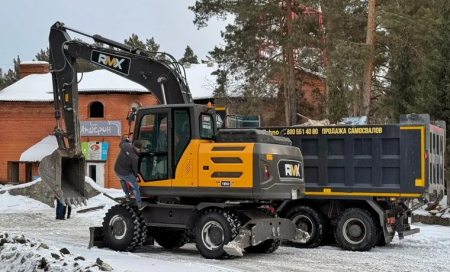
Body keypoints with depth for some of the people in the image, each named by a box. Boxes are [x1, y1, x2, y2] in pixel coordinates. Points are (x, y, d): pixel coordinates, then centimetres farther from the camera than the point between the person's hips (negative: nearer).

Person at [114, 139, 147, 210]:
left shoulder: (125, 145, -14)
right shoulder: (135, 157, -24)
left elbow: (120, 144, 12)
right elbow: (135, 168, -9)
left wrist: (126, 140, 31)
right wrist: (136, 176, 10)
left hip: (117, 171, 6)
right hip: (126, 174, -5)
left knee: (122, 180, 40)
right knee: (135, 187, 14)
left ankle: (127, 195, 49)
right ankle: (139, 204, 22)